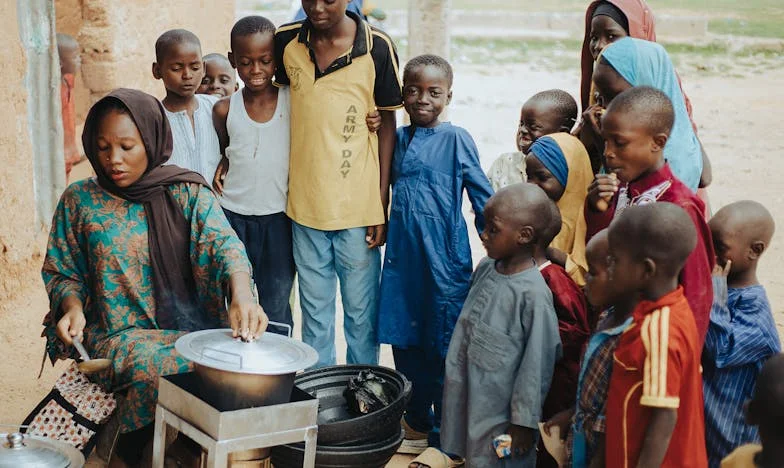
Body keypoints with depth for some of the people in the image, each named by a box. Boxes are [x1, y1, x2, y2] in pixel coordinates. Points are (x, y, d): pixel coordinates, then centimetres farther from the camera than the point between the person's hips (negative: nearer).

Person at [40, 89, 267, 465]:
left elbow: (223, 245, -13)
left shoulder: (188, 194, 3)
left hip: (190, 328, 1)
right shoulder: (79, 200, 7)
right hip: (118, 335, -1)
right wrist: (73, 306, -12)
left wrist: (242, 295, -35)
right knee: (154, 367, -34)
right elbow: (62, 273, 12)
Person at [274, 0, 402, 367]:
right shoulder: (285, 41, 0)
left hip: (358, 206, -3)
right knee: (314, 311, 14)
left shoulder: (377, 47, -8)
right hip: (305, 203, 3)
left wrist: (382, 204, -5)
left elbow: (386, 122, -3)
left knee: (361, 310, 7)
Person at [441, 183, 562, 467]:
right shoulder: (486, 268, -2)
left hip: (500, 409, -6)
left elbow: (537, 366, -18)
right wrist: (454, 374, 17)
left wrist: (525, 421, -13)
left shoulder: (534, 295, -24)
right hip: (468, 395, 7)